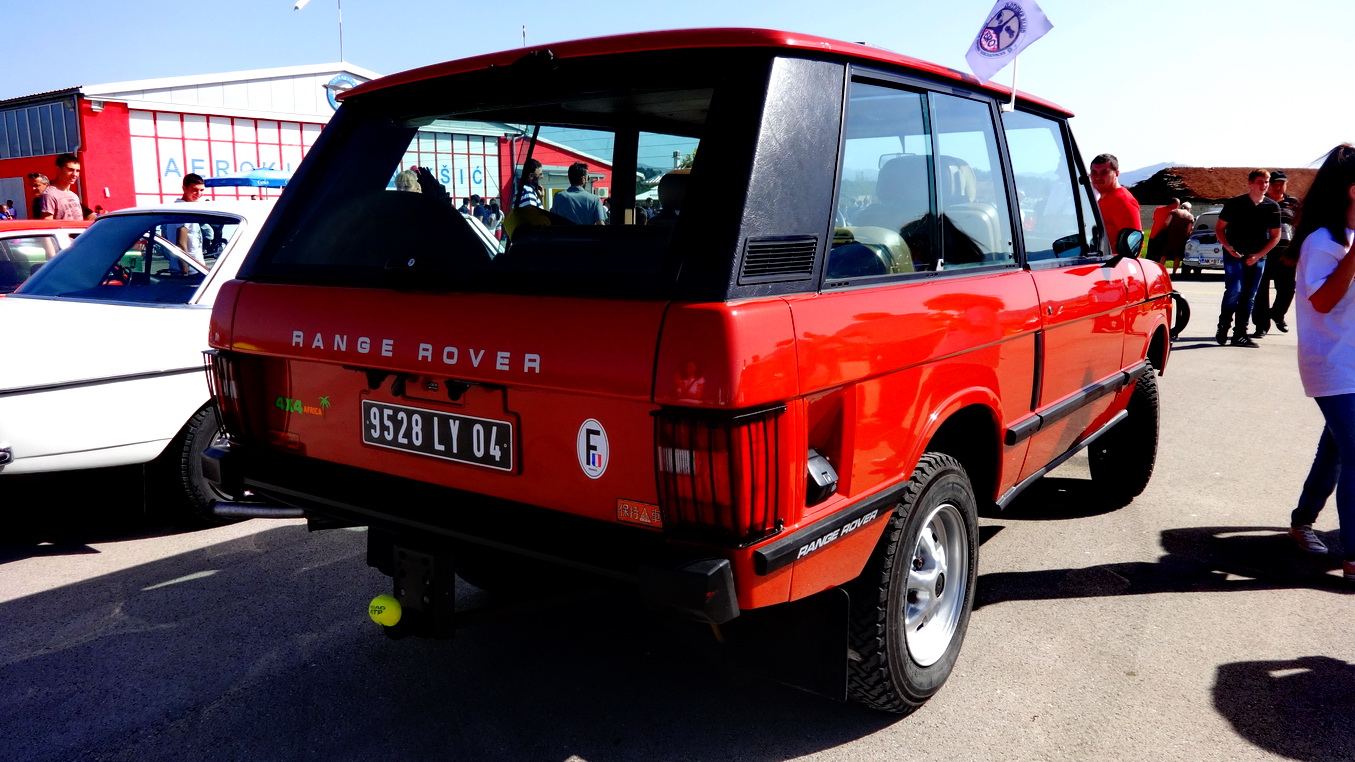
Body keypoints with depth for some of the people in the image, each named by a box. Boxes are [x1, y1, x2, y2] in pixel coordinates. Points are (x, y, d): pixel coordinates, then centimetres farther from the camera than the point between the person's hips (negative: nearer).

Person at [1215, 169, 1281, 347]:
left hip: (1258, 258, 3)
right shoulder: (1234, 203, -3)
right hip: (1234, 254, -3)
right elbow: (1219, 229, 2)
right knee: (1234, 290, -16)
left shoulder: (1272, 207, 4)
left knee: (1249, 297, 4)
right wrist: (1229, 248, -13)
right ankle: (1222, 328, 0)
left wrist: (1258, 255, -4)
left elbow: (1275, 236, 8)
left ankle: (1240, 334, 9)